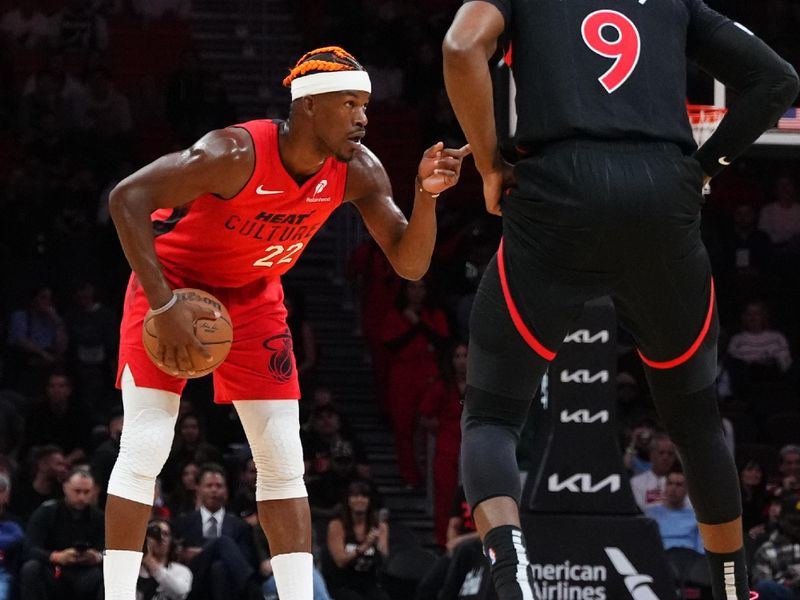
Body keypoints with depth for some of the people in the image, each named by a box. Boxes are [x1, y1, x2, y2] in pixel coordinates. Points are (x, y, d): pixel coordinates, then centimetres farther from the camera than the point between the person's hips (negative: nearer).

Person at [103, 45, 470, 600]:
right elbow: (127, 198, -32)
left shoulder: (357, 171, -17)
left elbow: (410, 264, -12)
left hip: (254, 295, 5)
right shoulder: (236, 154, -33)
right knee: (144, 449, -13)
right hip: (174, 279, -5)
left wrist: (426, 196, -31)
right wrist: (163, 303, -35)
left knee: (283, 460, -2)